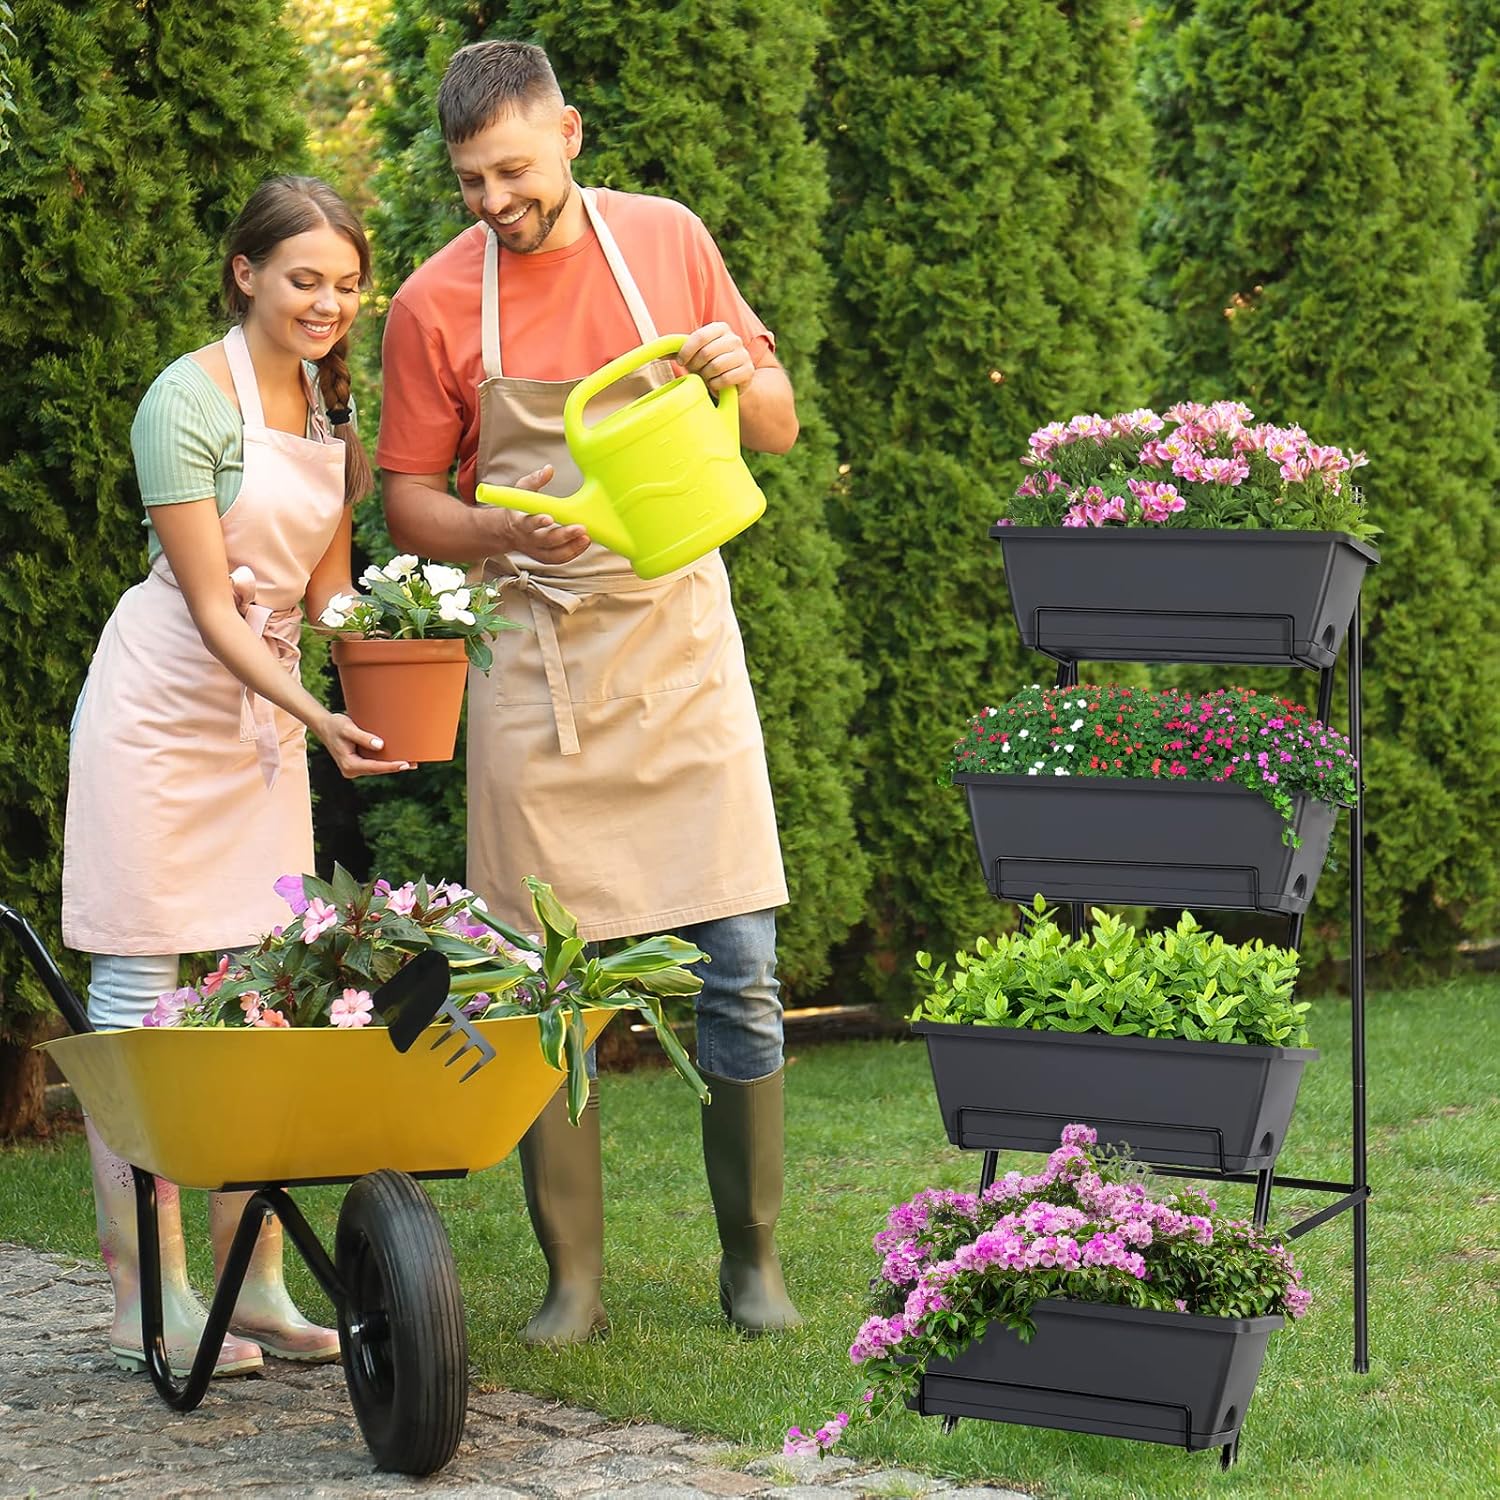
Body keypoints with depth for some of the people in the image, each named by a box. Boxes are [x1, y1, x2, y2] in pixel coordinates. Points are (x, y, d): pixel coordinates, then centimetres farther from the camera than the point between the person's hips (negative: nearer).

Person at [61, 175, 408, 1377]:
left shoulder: (328, 399, 7)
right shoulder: (189, 400, -15)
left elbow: (323, 588, 10)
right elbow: (211, 607, -18)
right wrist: (318, 718, -29)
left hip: (268, 708, 8)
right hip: (162, 705, -7)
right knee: (139, 990, -4)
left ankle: (257, 1285, 11)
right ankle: (148, 1301, -2)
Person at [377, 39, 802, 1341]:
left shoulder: (669, 243, 2)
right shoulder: (436, 304, -2)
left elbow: (780, 429, 11)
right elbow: (410, 504, 3)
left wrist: (742, 376, -12)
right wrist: (507, 533, -17)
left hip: (680, 641, 1)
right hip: (536, 659, -1)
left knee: (740, 966, -1)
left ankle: (753, 1259, 12)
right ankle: (573, 1277, 11)